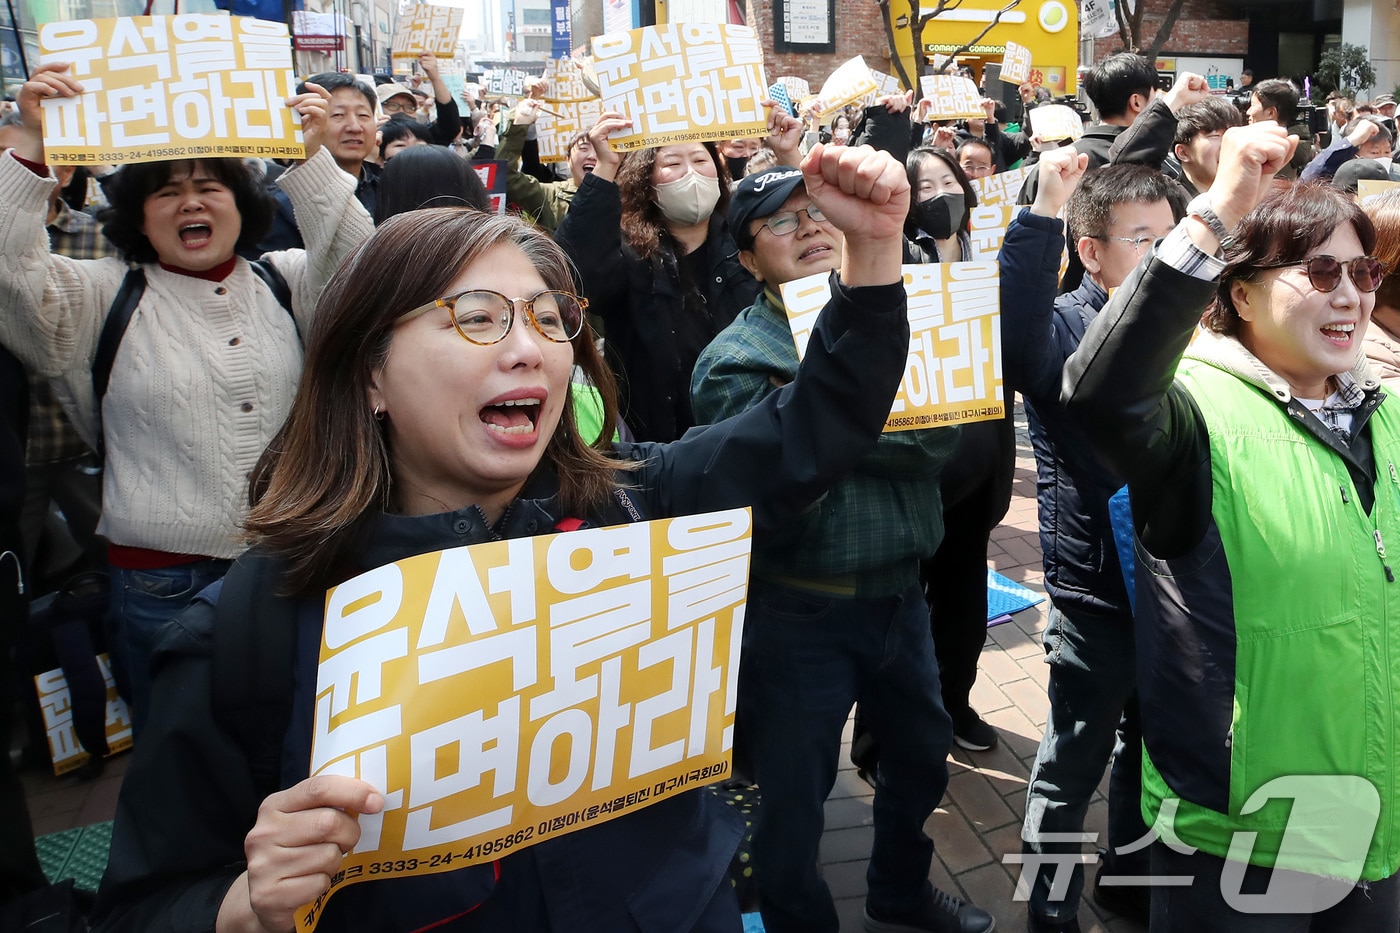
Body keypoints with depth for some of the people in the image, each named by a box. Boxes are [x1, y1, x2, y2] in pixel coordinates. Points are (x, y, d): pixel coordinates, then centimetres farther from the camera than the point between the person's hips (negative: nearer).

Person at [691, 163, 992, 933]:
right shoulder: (735, 360, -11)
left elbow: (942, 436, -10)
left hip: (898, 595, 6)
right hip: (801, 611, -6)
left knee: (923, 754, 25)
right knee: (795, 794, 10)